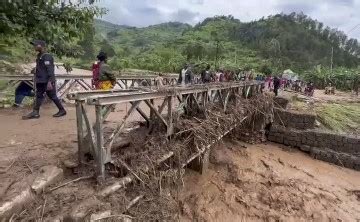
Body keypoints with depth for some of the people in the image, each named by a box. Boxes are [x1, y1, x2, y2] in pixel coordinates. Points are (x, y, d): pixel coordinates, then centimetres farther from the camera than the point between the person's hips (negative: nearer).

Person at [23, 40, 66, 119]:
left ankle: (62, 110, 10)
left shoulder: (47, 56, -15)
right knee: (38, 96, 9)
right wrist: (36, 79, 25)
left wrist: (49, 82, -27)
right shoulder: (39, 56, 15)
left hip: (47, 81, -10)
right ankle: (35, 113, 13)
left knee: (52, 96, -2)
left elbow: (50, 69, -22)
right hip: (41, 81, 10)